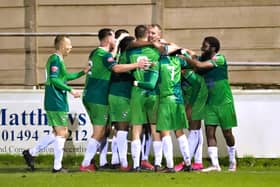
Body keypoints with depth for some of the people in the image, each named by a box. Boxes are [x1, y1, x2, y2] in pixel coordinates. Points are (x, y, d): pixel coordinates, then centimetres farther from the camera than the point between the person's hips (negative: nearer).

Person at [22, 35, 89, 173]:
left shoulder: (58, 59, 19)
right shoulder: (56, 59, -12)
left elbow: (65, 77, 31)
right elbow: (54, 79, -22)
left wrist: (83, 72, 31)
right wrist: (70, 90, -22)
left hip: (55, 102, 10)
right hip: (57, 103, -10)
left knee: (59, 133, 13)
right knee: (61, 133, -6)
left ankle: (31, 153, 15)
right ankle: (57, 166, -3)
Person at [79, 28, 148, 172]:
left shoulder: (95, 53, 15)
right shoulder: (105, 55, -14)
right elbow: (116, 68, -32)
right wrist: (136, 65, -34)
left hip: (89, 96, 9)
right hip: (98, 98, -9)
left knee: (100, 132, 14)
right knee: (98, 133, -5)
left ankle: (87, 162, 12)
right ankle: (85, 164, -7)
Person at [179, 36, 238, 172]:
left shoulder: (220, 59, -15)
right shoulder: (203, 59, 6)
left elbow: (199, 65, -24)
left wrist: (184, 58, -17)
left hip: (224, 102, -5)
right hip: (210, 102, 5)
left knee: (227, 133, 5)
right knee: (209, 132, -7)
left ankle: (232, 162, 23)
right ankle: (215, 165, -8)